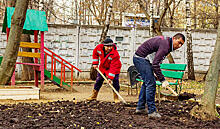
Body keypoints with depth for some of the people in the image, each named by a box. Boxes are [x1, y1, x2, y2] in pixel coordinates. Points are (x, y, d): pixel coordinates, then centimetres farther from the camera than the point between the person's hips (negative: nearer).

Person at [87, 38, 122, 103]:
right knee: (98, 80, 8)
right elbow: (95, 53, 2)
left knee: (115, 81, -15)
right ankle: (94, 96, 21)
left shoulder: (115, 54, -35)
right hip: (103, 67, 4)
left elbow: (113, 67, -36)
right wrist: (95, 63, -3)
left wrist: (110, 78, -40)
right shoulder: (99, 47, -23)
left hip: (114, 68, -4)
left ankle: (116, 98, -2)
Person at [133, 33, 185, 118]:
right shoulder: (165, 45, -22)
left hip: (139, 58, 11)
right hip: (141, 59, -11)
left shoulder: (166, 42, 10)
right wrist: (162, 80, -28)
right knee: (151, 84, -12)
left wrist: (155, 72, 14)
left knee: (146, 82, 19)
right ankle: (152, 111, -8)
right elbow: (155, 63, -29)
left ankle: (140, 108, 27)